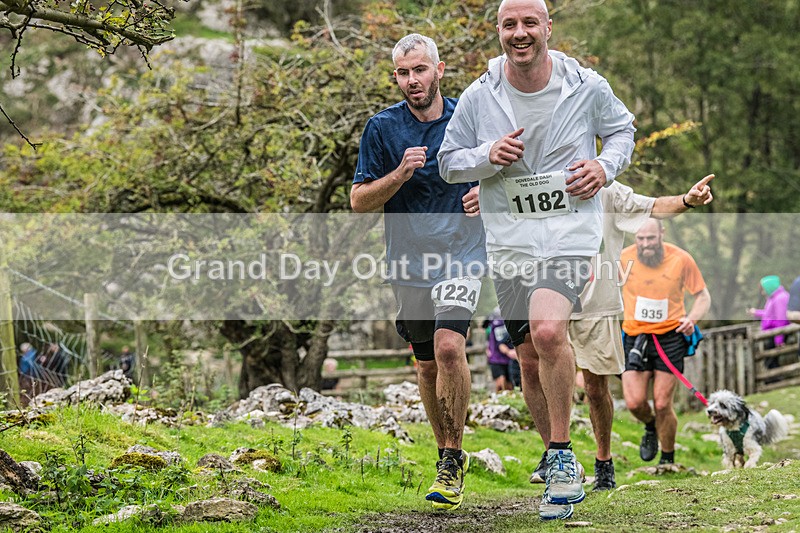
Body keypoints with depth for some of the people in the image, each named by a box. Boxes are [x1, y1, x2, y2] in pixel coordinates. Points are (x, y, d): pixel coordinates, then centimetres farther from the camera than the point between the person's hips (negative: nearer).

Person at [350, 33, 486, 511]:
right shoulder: (382, 128, 0)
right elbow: (359, 201, -1)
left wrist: (486, 190, -6)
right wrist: (399, 174, -17)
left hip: (461, 251, -2)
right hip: (409, 259, 2)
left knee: (449, 346, -23)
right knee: (427, 365, 11)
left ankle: (453, 457, -11)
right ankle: (449, 457, 29)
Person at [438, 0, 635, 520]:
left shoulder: (587, 86, -3)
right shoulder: (478, 97, -1)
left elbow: (622, 127, 16)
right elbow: (449, 163, 8)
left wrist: (606, 166, -4)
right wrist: (489, 157, -12)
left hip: (572, 232, -3)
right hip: (509, 241, 3)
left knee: (547, 331, -27)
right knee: (530, 359, 6)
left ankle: (562, 455, -12)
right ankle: (559, 466, 25)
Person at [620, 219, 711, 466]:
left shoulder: (681, 259, -6)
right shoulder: (624, 258, -4)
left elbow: (702, 296, 4)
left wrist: (692, 318, -14)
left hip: (670, 337, -1)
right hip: (635, 337, 1)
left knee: (662, 404, -4)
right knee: (634, 402, -11)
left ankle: (668, 459, 17)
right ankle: (650, 427, 26)